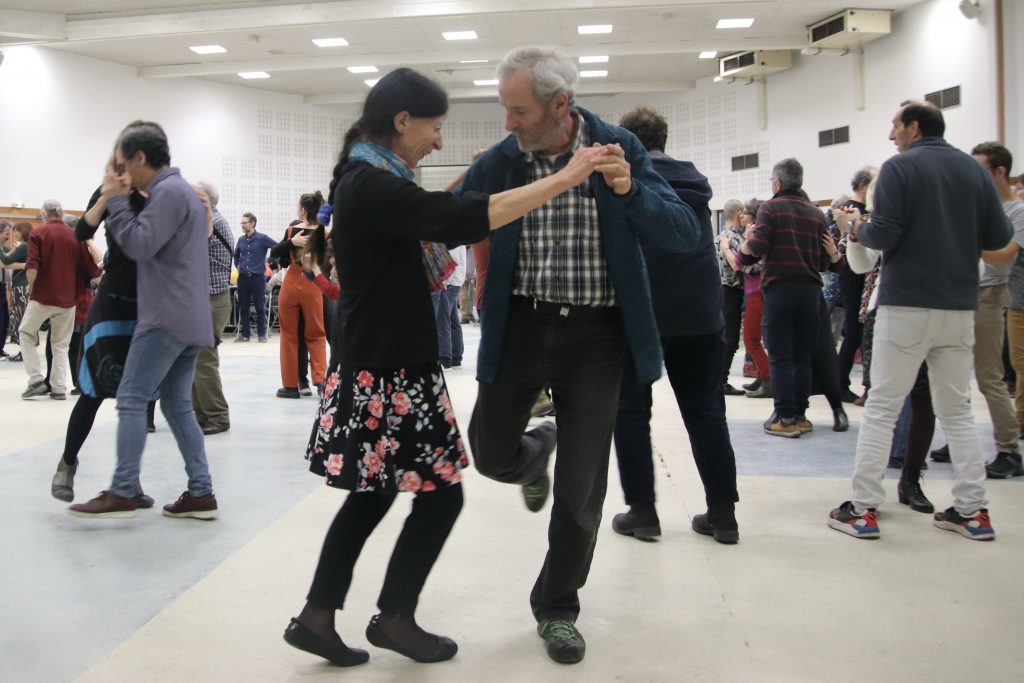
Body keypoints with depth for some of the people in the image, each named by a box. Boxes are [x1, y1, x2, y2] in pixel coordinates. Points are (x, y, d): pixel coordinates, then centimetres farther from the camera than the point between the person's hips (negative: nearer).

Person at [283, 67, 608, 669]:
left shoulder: (370, 183, 12)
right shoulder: (370, 186, -20)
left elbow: (436, 216, 25)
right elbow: (463, 221, -31)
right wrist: (566, 178, -29)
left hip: (383, 368, 10)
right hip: (389, 373, -10)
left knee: (374, 495, 16)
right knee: (442, 494, 1)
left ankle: (317, 617, 23)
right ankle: (395, 618, 17)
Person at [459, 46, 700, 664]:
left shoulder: (620, 148, -7)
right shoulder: (499, 161, -3)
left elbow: (686, 235, -12)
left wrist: (630, 190, -28)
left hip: (595, 334, -1)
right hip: (520, 326, 2)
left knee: (581, 489, 3)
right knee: (490, 454, 9)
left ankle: (557, 607, 25)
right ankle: (536, 452, 47)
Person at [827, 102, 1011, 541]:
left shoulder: (900, 167, -6)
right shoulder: (974, 170, 9)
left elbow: (884, 234, -15)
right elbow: (999, 236, 6)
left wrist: (858, 231, 6)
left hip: (906, 305, -5)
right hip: (960, 306, 5)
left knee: (881, 407, 1)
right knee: (957, 409, 13)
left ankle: (863, 510, 2)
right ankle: (972, 511, 14)